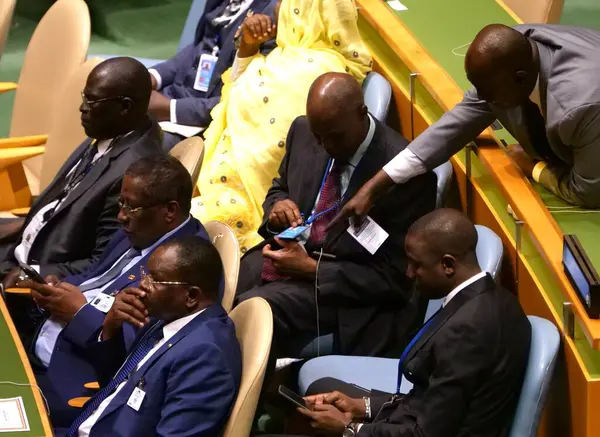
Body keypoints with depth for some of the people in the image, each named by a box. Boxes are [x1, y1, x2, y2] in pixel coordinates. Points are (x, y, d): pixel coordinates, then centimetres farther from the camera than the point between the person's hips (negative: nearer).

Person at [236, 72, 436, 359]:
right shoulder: (303, 131, -2)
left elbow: (395, 277, -15)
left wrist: (311, 268, -21)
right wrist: (278, 205, -7)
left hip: (342, 285, -6)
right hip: (289, 251, 6)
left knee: (250, 311, -29)